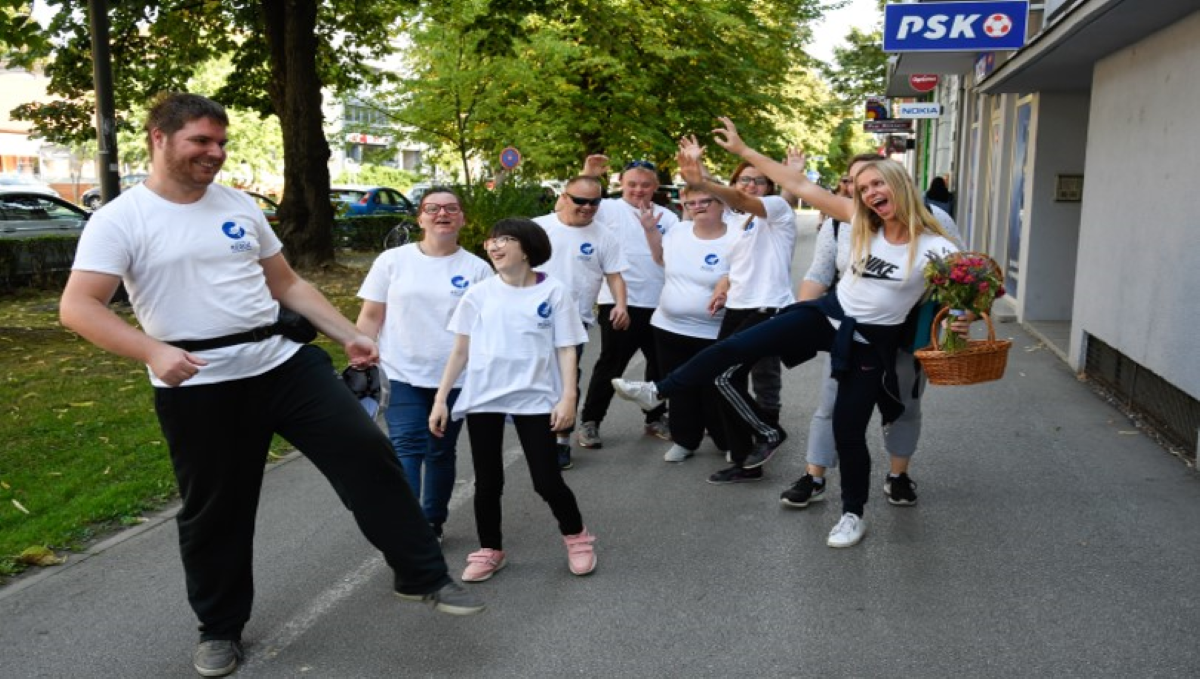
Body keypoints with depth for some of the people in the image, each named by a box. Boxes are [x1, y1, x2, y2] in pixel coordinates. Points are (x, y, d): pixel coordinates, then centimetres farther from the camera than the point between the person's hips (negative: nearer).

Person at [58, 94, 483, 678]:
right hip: (198, 387, -4)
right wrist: (152, 350, -29)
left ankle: (423, 577, 9)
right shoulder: (120, 220, -5)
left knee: (366, 453, -3)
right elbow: (77, 307, -14)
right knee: (215, 510, 9)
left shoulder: (240, 206, 11)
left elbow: (287, 285, 16)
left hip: (285, 361, 4)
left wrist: (349, 335, 9)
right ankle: (220, 628, 33)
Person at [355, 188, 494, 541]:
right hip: (402, 376, -1)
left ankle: (432, 524, 27)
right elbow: (371, 316, 4)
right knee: (406, 448, -11)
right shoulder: (392, 260, 1)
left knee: (441, 453, 12)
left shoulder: (478, 268, 2)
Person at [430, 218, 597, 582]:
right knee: (487, 482, 8)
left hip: (535, 398, -2)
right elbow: (460, 351, 6)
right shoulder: (479, 294, 2)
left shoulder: (554, 293, -2)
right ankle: (489, 551, 27)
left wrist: (568, 397, -11)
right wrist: (441, 398, 3)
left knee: (547, 480, 0)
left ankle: (577, 538, 25)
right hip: (482, 399, 2)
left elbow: (566, 349, -1)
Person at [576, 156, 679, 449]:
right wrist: (586, 176, -22)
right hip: (618, 303, -4)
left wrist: (651, 229, -13)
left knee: (661, 365, 14)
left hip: (659, 304, 4)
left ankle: (655, 418, 30)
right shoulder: (608, 208, -1)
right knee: (610, 366, 0)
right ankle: (590, 422, 11)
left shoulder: (666, 218, 7)